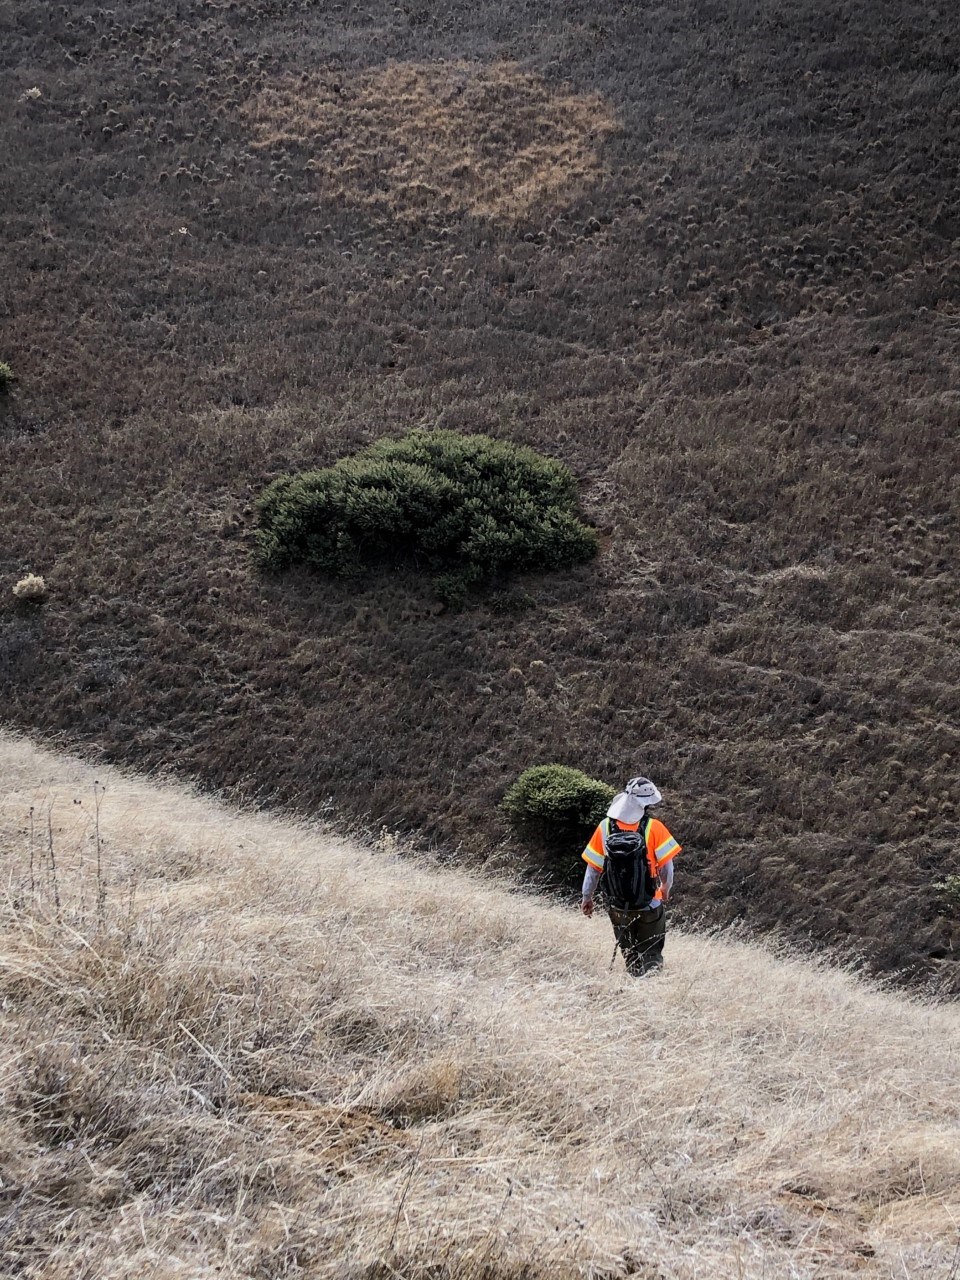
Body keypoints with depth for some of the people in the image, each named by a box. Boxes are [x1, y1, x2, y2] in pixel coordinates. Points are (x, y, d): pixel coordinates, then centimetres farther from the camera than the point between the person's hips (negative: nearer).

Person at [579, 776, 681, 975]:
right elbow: (667, 864, -9)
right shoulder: (653, 827, -15)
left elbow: (593, 868, -4)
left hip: (618, 908, 2)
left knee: (630, 956, 21)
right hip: (650, 905, -2)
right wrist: (665, 889, 11)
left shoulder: (605, 828, -9)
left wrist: (587, 897, 10)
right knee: (651, 954, 12)